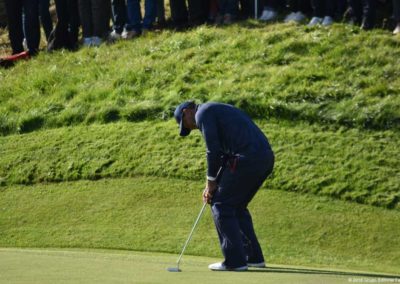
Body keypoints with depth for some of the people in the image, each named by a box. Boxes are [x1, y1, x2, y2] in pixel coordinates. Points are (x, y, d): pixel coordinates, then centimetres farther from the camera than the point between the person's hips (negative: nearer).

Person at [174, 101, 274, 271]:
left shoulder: (203, 113, 0)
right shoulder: (218, 111, 30)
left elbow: (213, 150, -8)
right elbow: (225, 153, 30)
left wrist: (211, 181, 3)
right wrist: (212, 186, 24)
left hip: (248, 159, -9)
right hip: (266, 157, 9)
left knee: (221, 205, 1)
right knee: (237, 207, 21)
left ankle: (235, 260, -1)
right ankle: (253, 257, 21)